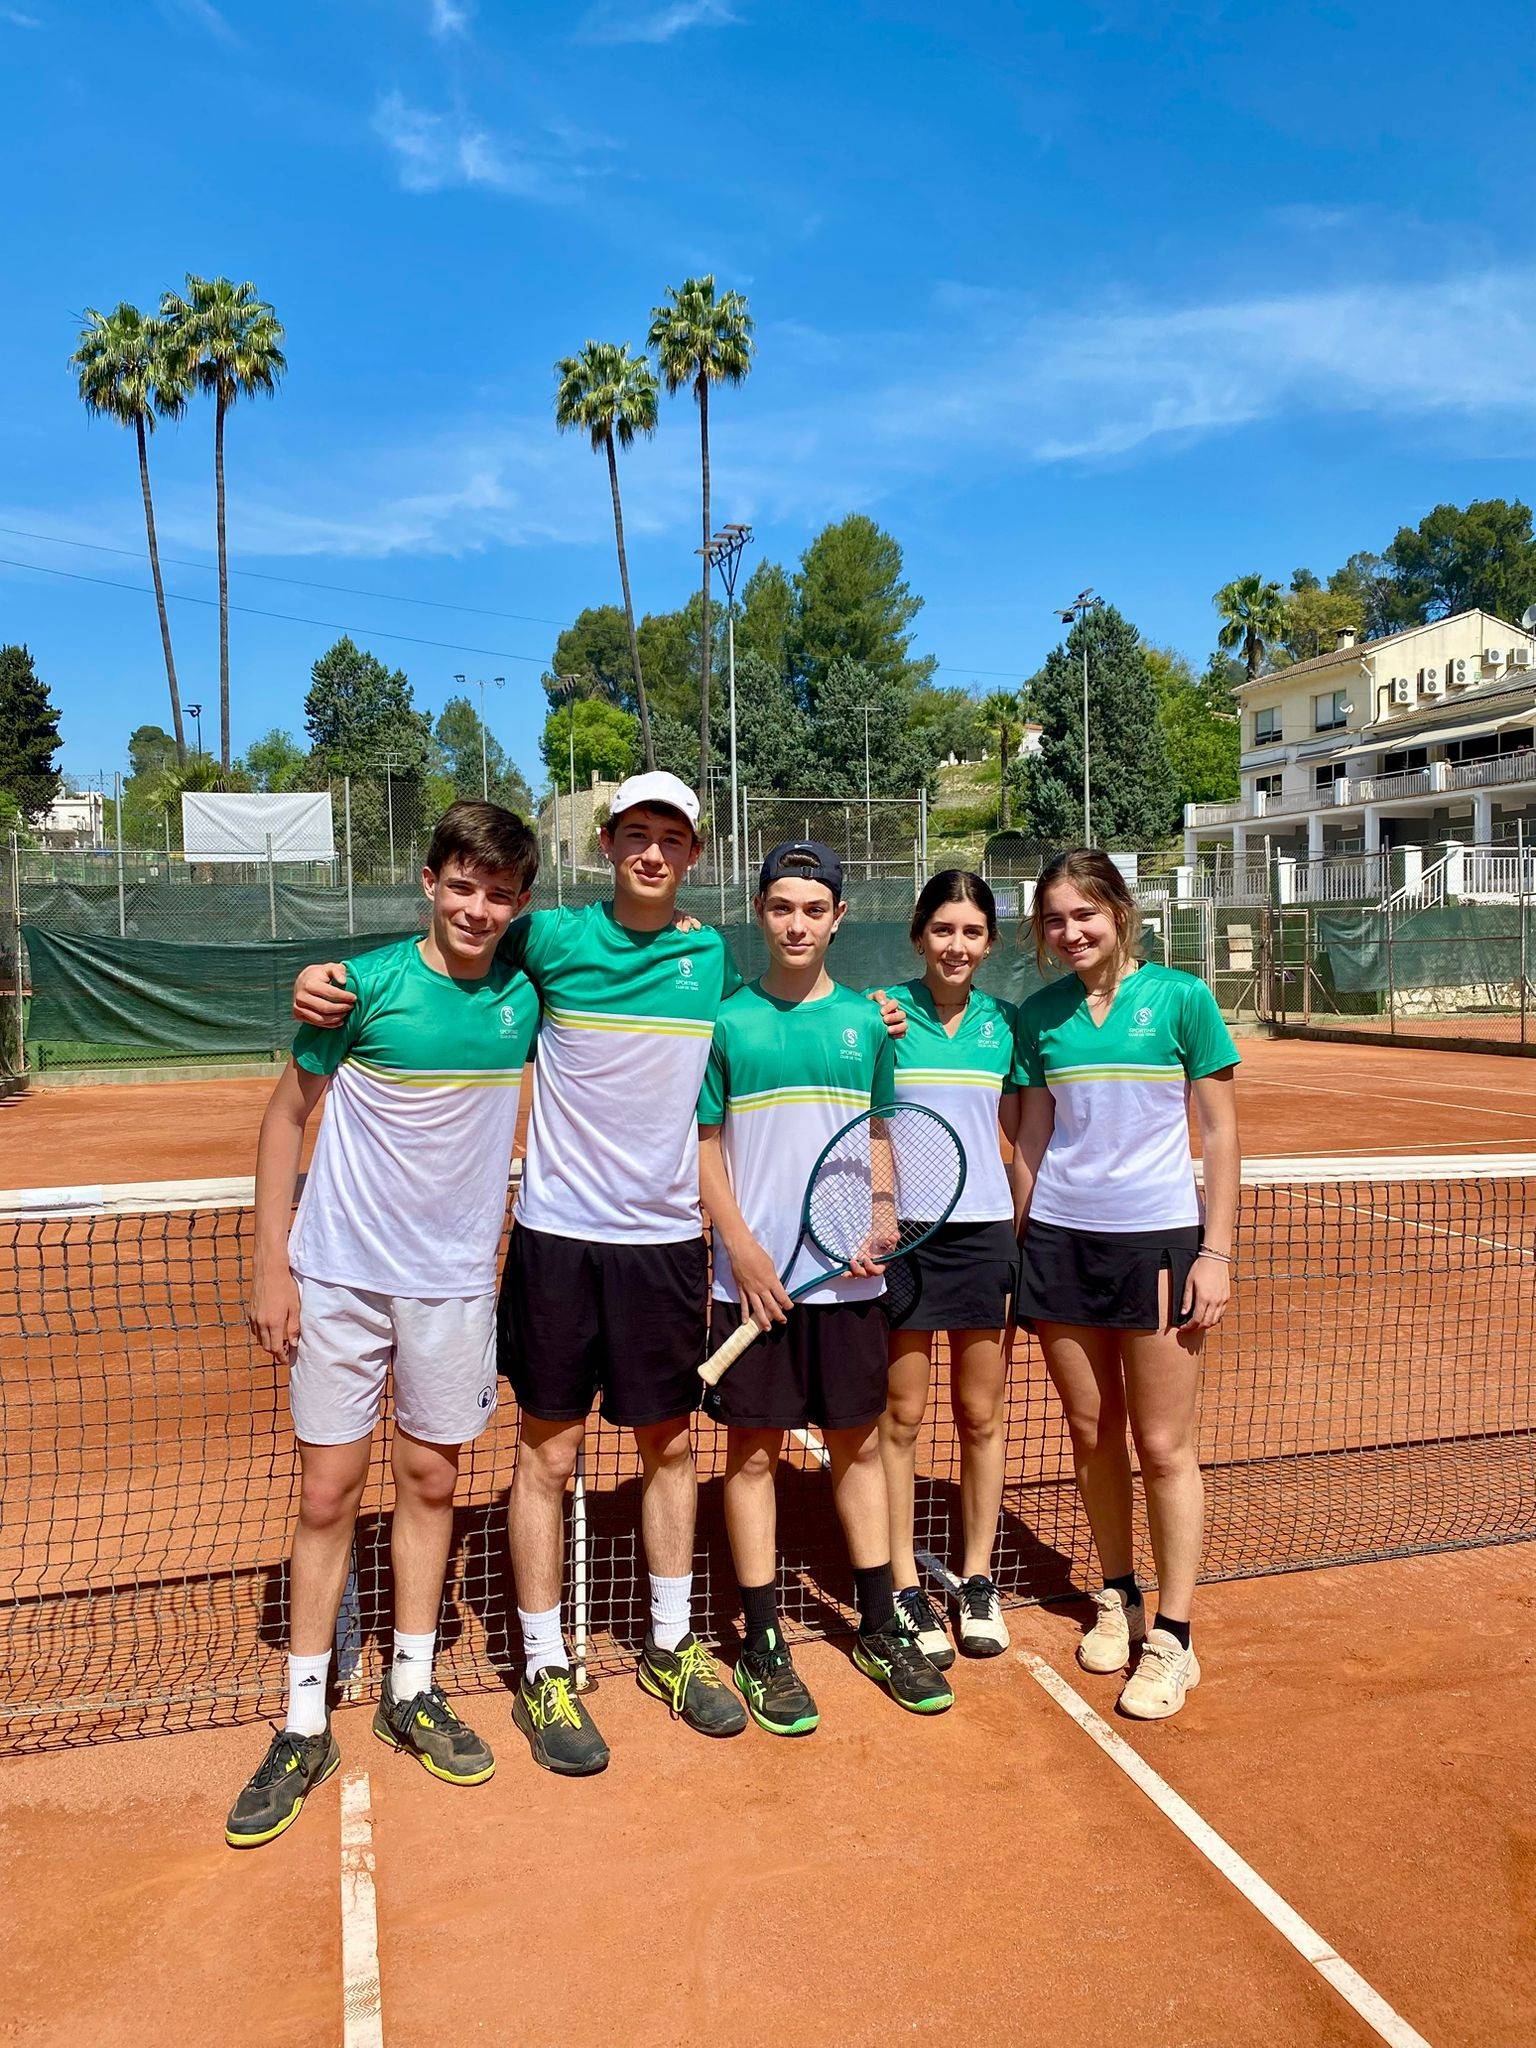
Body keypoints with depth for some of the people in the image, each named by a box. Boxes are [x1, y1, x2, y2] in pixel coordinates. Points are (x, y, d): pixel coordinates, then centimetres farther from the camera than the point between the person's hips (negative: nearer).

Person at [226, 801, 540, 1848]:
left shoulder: (525, 994, -2)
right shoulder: (365, 982, -10)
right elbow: (288, 1116, -2)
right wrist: (271, 1263, -5)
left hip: (455, 1280, 3)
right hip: (341, 1277, -2)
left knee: (430, 1479, 13)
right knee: (329, 1493, 4)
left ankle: (413, 1691, 31)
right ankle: (304, 1727, 20)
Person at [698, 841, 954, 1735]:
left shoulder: (866, 1021, 6)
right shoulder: (727, 1021, -2)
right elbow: (704, 1148, 0)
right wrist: (740, 1245, -11)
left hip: (849, 1276, 3)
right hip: (756, 1279, -2)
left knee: (859, 1445, 13)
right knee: (754, 1451, 6)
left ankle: (881, 1628, 28)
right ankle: (764, 1645, 20)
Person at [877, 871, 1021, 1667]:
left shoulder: (1004, 1024, 5)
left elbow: (1022, 1130, 12)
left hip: (985, 1230, 3)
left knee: (981, 1416, 11)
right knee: (900, 1416, 5)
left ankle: (977, 1580, 28)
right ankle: (904, 1588, 20)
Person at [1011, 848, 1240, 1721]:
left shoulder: (1180, 996, -4)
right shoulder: (1040, 1014, 5)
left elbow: (1220, 1132, -2)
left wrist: (1217, 1253, -7)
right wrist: (1019, 1247, 9)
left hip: (1159, 1239, -3)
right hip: (1059, 1239, 3)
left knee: (1163, 1447, 2)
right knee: (1091, 1434, 11)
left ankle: (1172, 1638, 15)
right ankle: (1118, 1599, 29)